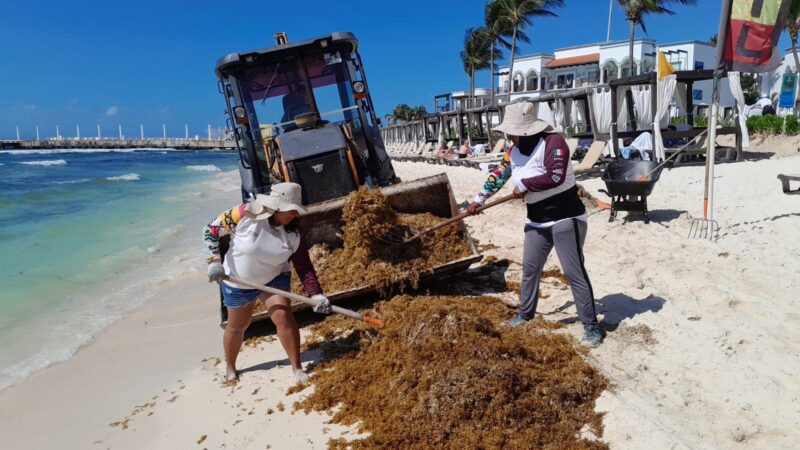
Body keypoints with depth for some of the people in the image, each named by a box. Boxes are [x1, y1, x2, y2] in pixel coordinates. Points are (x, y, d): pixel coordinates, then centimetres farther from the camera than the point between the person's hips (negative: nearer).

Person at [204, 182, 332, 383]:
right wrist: (215, 261, -23)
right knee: (236, 326, 15)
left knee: (284, 317, -16)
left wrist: (316, 295, -28)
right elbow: (211, 231, -17)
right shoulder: (245, 215, -27)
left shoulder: (293, 235, -18)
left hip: (274, 279, 1)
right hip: (238, 283, -1)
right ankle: (230, 368, 41)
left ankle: (297, 367, 1)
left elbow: (304, 268, -17)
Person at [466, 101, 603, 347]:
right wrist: (478, 199, 16)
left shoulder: (553, 141, -19)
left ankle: (591, 326, 5)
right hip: (537, 220, 8)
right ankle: (525, 314, 33)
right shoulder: (514, 150, 7)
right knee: (530, 268, 16)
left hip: (565, 217, -8)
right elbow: (499, 174, 17)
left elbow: (556, 176, -30)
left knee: (574, 272, -5)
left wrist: (524, 184, -19)